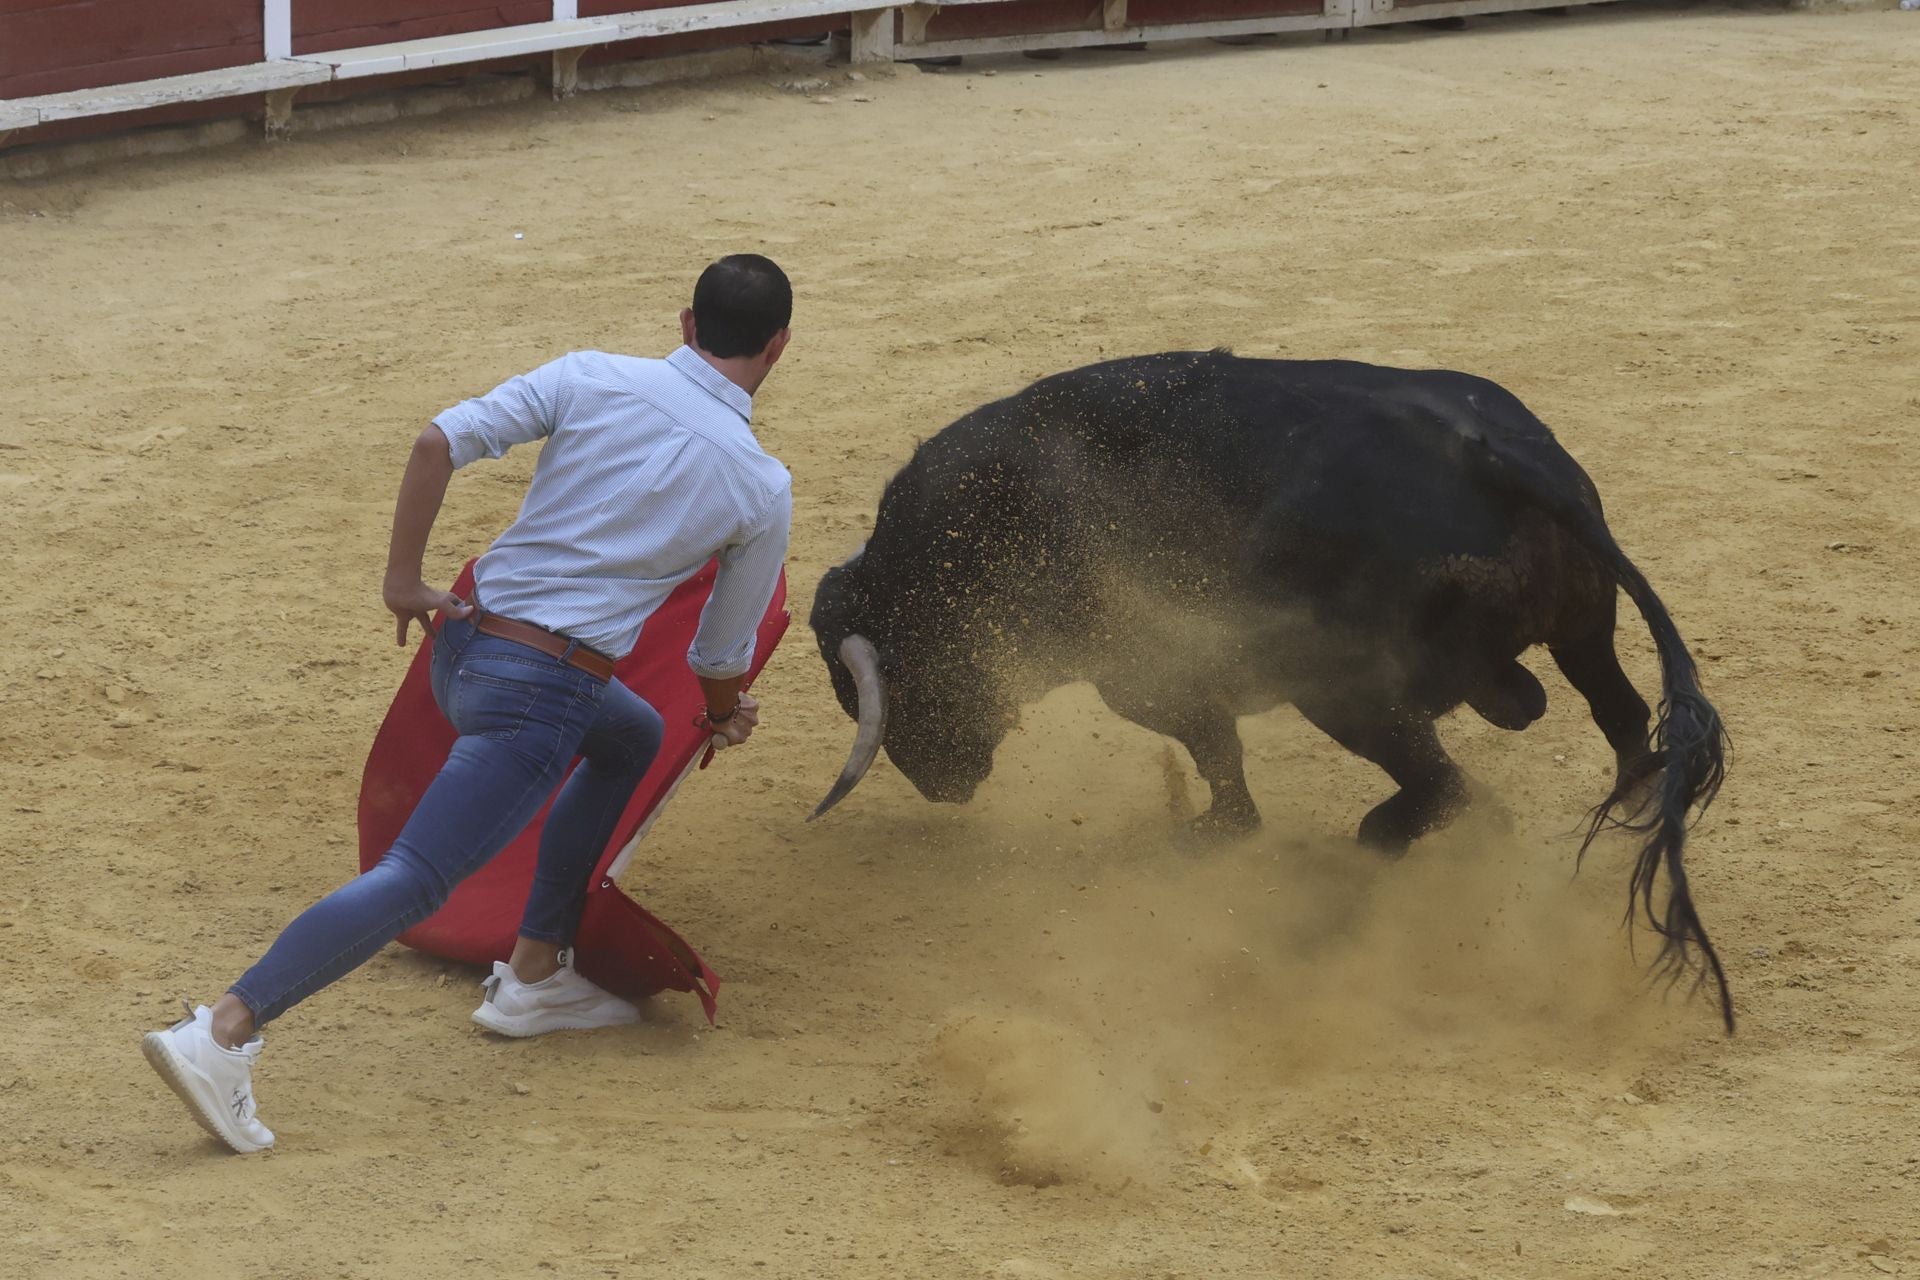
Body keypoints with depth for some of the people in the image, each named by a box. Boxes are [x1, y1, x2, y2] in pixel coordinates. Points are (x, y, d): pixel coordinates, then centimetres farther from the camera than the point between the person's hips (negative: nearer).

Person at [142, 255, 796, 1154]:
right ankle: (221, 1032, -23)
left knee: (631, 739, 31)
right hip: (543, 693, -6)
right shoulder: (761, 489, -1)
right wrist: (722, 716, 35)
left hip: (464, 643, 7)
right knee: (413, 882, -9)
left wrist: (403, 578, 5)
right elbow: (724, 656, 12)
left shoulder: (591, 378, 5)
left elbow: (440, 441, -5)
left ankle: (533, 976, 30)